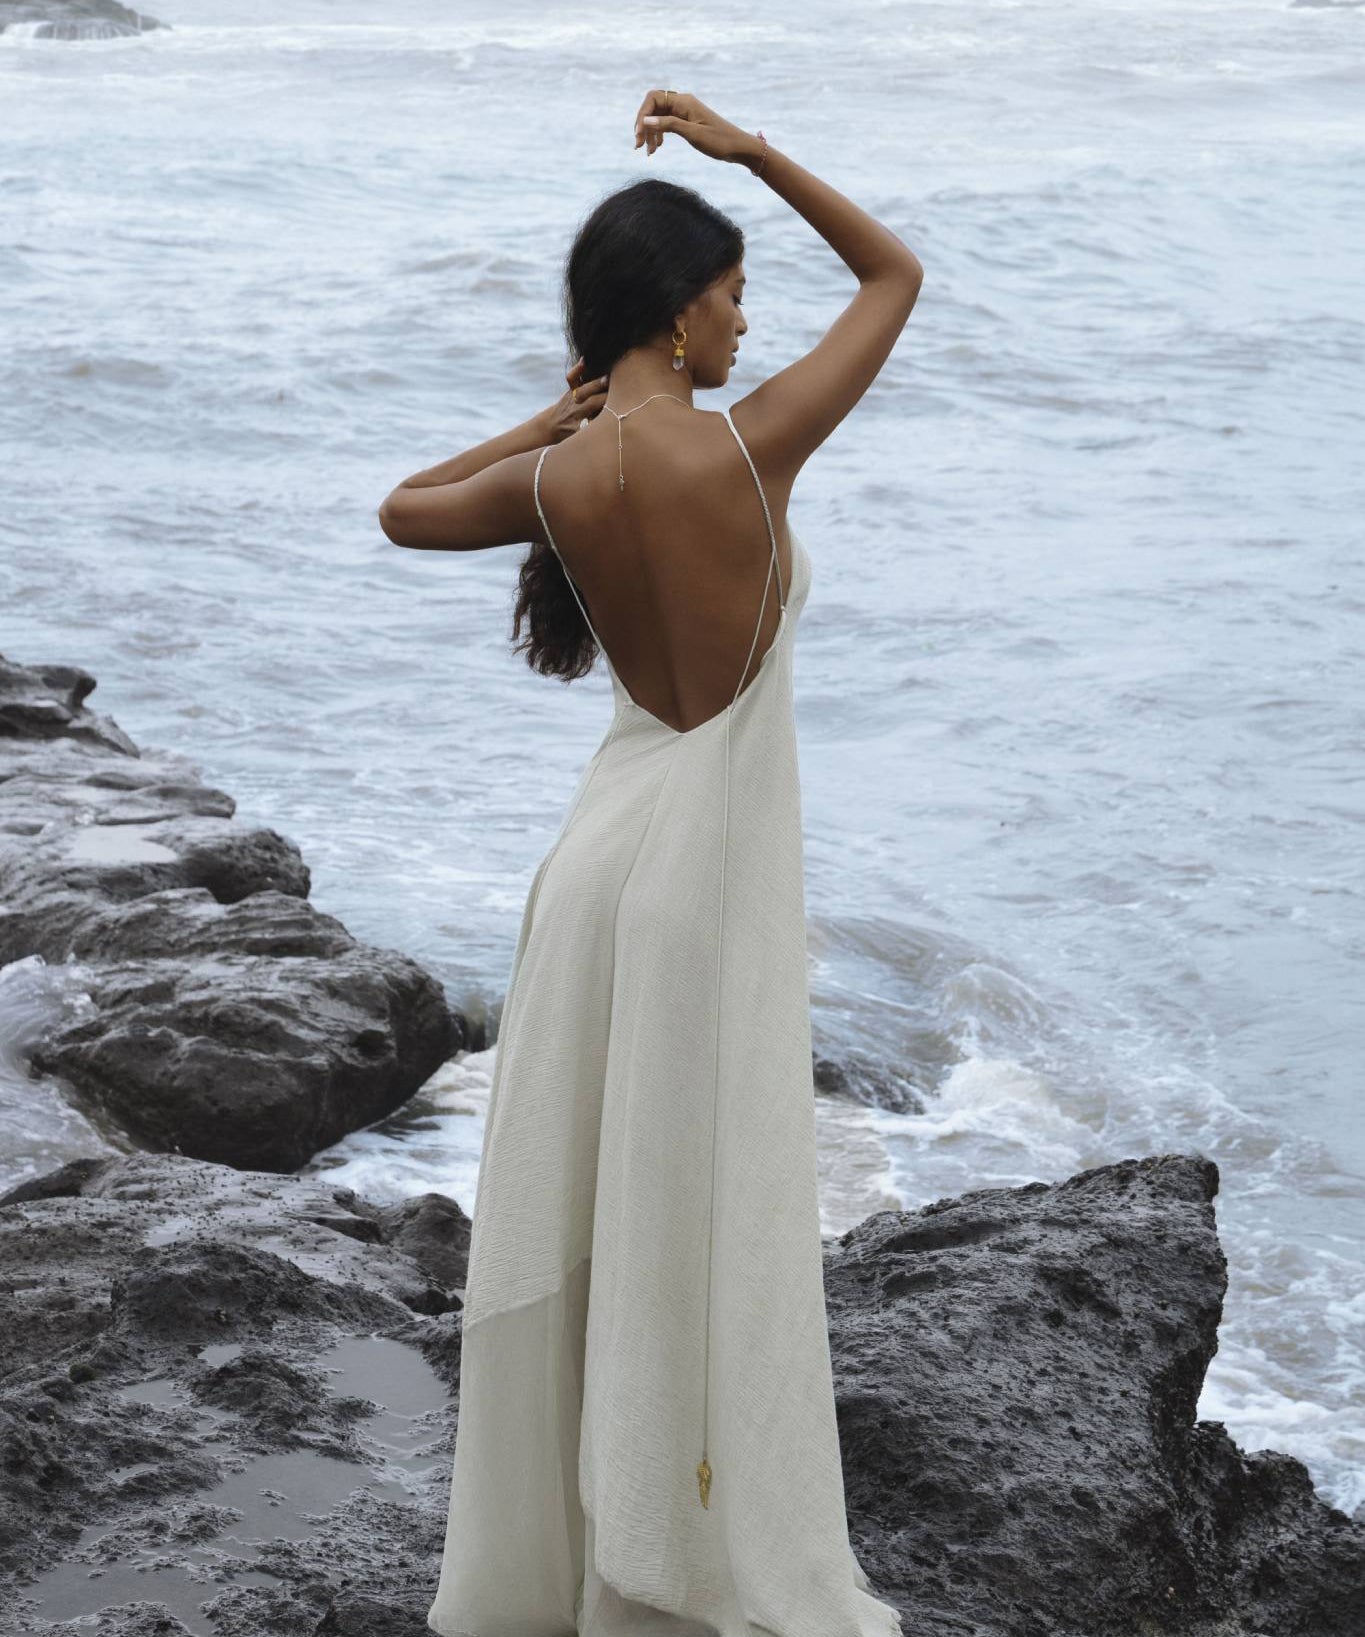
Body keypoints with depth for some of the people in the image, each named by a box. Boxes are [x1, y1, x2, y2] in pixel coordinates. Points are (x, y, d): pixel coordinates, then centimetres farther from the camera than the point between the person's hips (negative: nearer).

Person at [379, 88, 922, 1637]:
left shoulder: (554, 479, -7)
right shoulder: (751, 447, -17)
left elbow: (401, 511, 17)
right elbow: (897, 276, -1)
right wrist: (748, 150, 0)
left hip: (610, 835, 5)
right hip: (719, 859, -5)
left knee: (582, 1201, 15)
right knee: (708, 1220, 5)